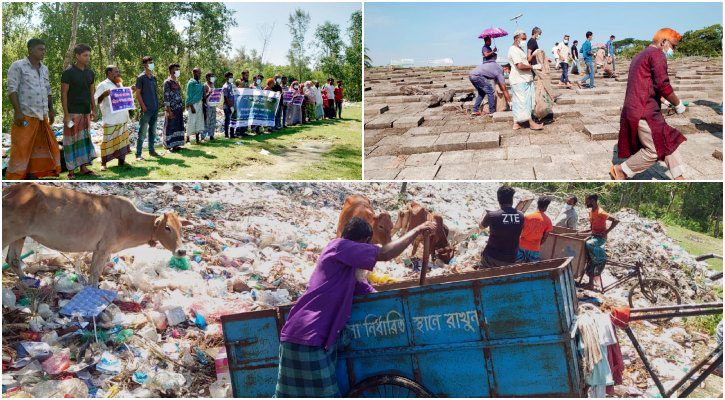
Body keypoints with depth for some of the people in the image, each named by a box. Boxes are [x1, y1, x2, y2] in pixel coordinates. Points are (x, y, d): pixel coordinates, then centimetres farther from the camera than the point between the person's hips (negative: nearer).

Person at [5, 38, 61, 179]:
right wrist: (18, 112, -17)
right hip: (25, 115, -6)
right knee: (21, 147, -5)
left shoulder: (44, 69, 15)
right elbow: (12, 89, -9)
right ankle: (15, 177, 2)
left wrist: (51, 109, 15)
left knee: (41, 145, 7)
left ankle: (33, 173, 17)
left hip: (42, 115, 7)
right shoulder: (17, 66, -4)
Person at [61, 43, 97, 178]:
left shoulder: (90, 73, 8)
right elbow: (63, 94, -11)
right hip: (73, 112, -6)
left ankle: (83, 167, 14)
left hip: (86, 112, 6)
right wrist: (66, 114, -15)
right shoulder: (68, 72, -11)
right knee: (72, 140, -2)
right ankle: (71, 170, 3)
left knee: (85, 139, 8)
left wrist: (93, 110, 10)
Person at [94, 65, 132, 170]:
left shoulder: (120, 84, 17)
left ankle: (121, 160, 20)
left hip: (122, 119, 7)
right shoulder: (103, 85, -6)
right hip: (110, 120, -7)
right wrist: (104, 95, -29)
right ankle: (103, 163, 1)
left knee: (122, 140, 10)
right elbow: (96, 101, -11)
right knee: (108, 141, -5)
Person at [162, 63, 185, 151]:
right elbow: (166, 97, -13)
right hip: (172, 109, -8)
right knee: (171, 126, -2)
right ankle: (170, 145, 4)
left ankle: (176, 144, 16)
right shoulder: (167, 82, -9)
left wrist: (182, 107, 14)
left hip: (179, 109, 8)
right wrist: (169, 111, -18)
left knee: (178, 126, 9)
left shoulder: (177, 81, 16)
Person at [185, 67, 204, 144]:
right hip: (193, 104, -8)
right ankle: (188, 138, 2)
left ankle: (197, 139, 13)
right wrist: (191, 106, -18)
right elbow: (189, 96, -13)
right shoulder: (191, 83, -10)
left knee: (199, 121, 8)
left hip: (199, 103, 8)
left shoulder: (199, 82, 13)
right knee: (191, 121, -5)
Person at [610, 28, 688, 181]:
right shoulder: (657, 54, -8)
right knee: (655, 150, -6)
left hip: (635, 109, 11)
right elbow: (662, 85, -19)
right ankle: (620, 170, 5)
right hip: (645, 112, -11)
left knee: (669, 140, 13)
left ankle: (679, 178, 15)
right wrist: (678, 104, -7)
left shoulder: (640, 56, 23)